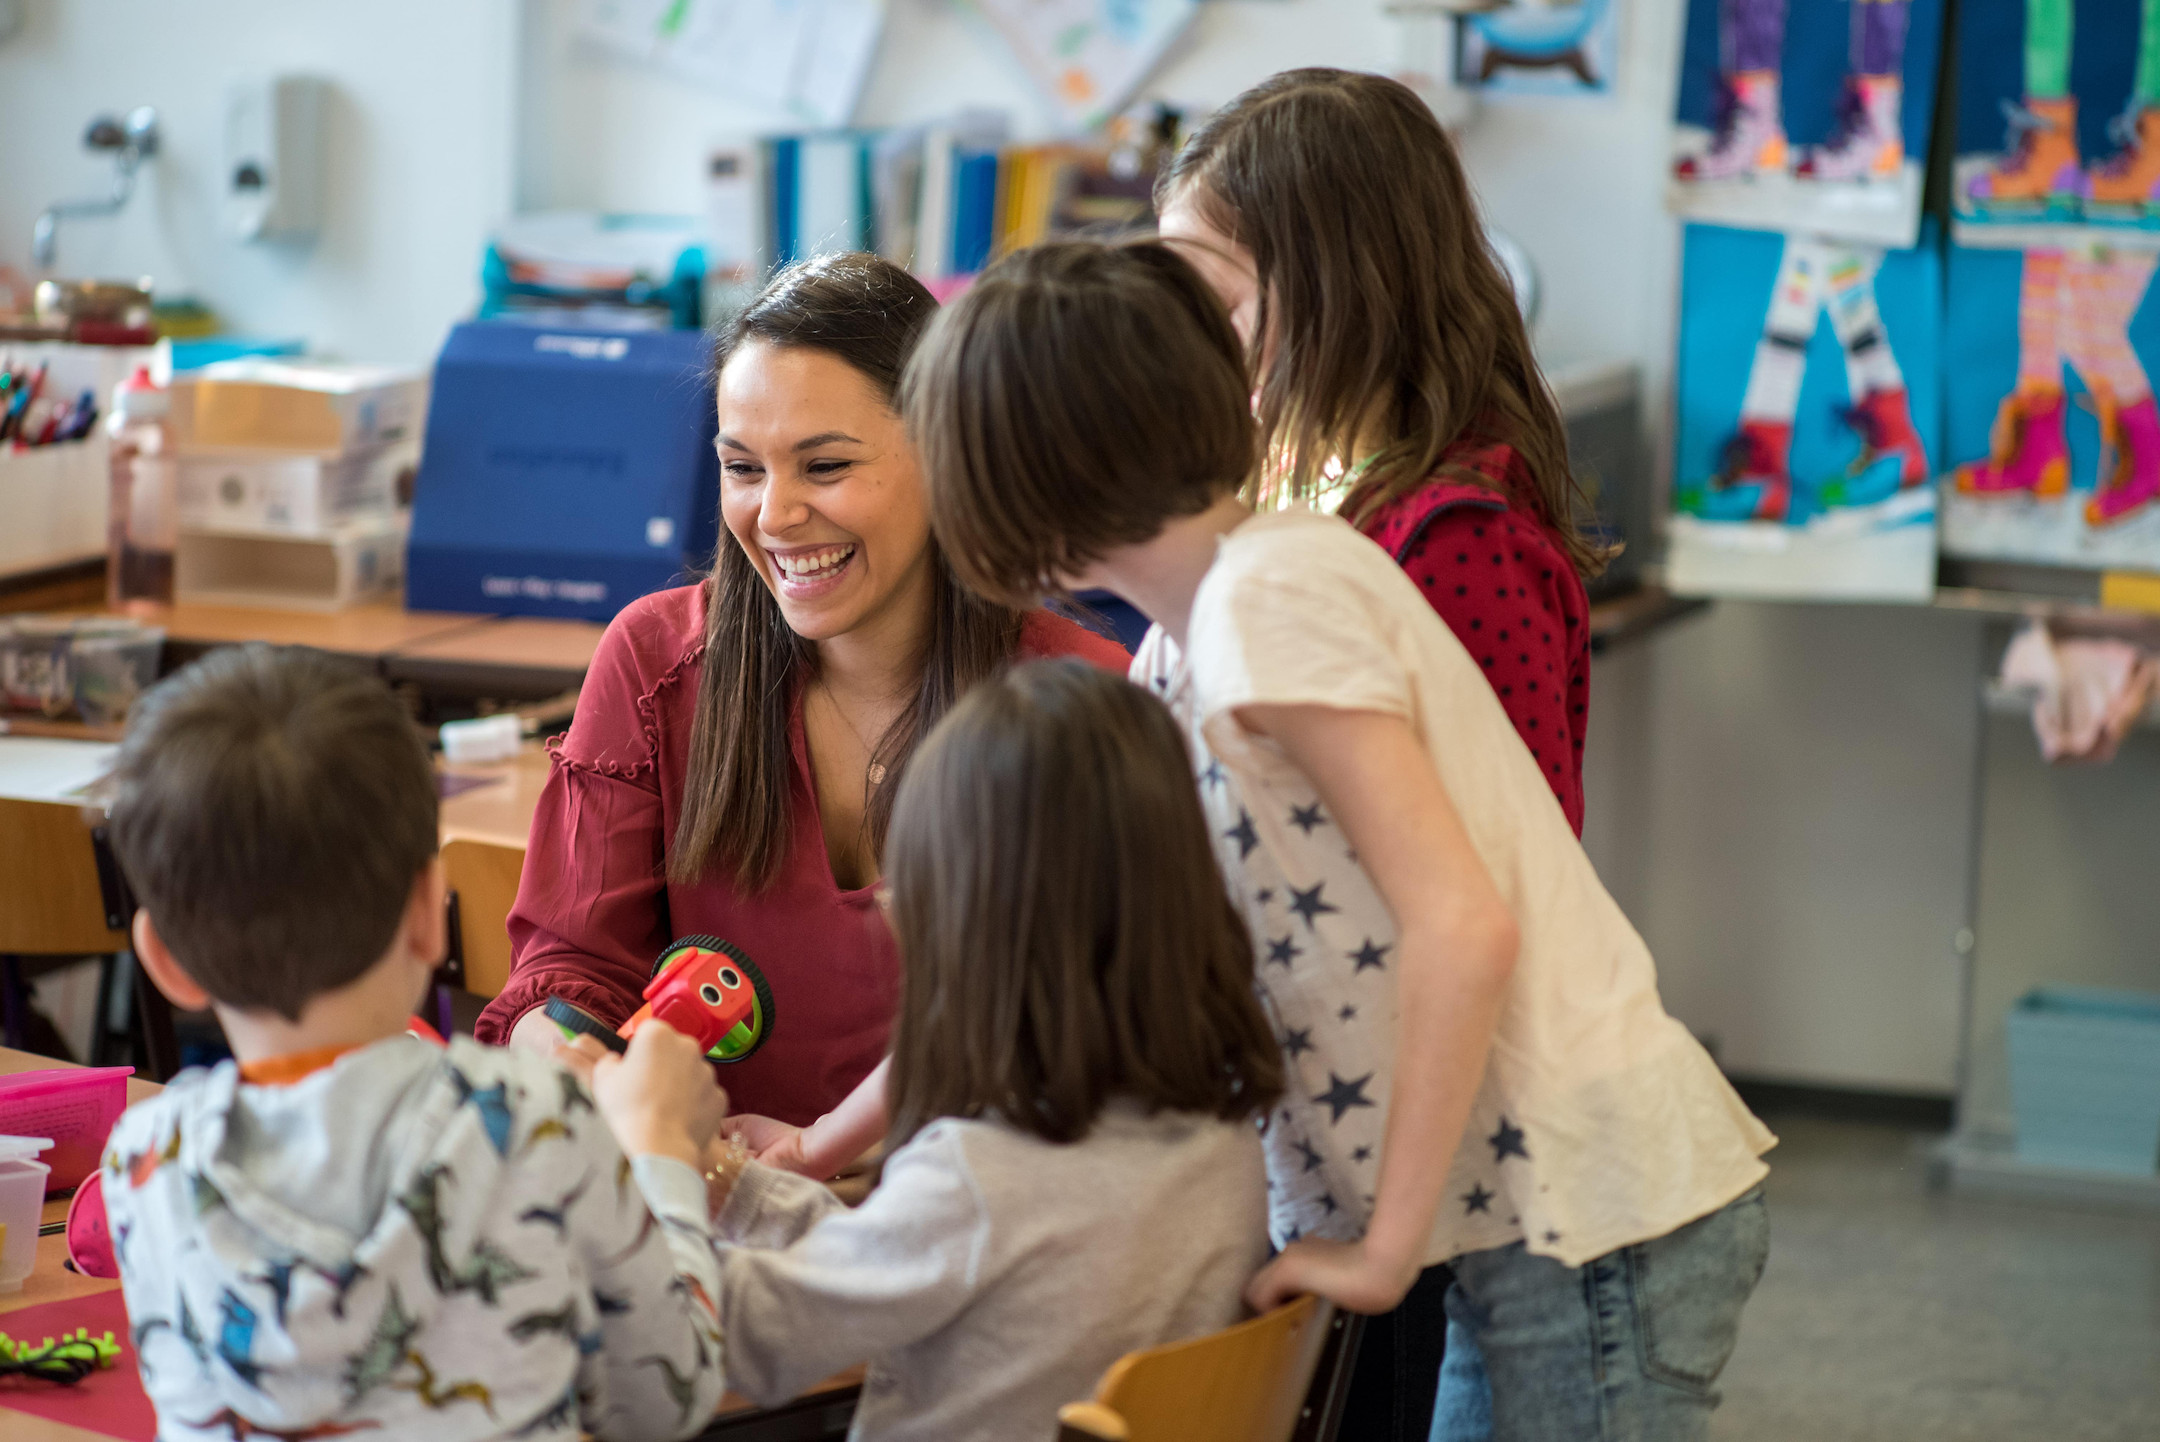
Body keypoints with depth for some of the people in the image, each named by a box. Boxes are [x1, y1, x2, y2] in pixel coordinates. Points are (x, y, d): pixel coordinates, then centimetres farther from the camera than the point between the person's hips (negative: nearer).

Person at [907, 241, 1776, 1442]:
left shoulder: (1271, 598, -17)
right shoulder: (1181, 652, 12)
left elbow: (1463, 927, -23)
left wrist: (1386, 1251, -17)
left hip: (1602, 1217, -10)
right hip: (1532, 1217, 10)